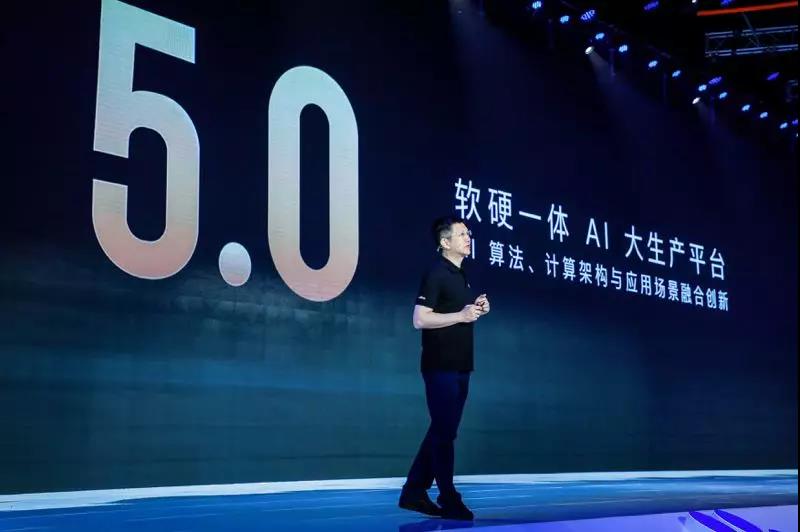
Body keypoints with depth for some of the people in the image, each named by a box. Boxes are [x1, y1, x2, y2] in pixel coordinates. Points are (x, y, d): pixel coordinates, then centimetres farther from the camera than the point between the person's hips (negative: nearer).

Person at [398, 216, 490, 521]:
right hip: (441, 366, -9)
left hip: (459, 365, 9)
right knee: (444, 432, -3)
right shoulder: (436, 274, -12)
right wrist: (461, 315, -20)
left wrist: (478, 309, 6)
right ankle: (449, 499, 6)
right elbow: (420, 319, -19)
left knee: (442, 431, 11)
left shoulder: (461, 275, 15)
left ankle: (414, 492, 19)